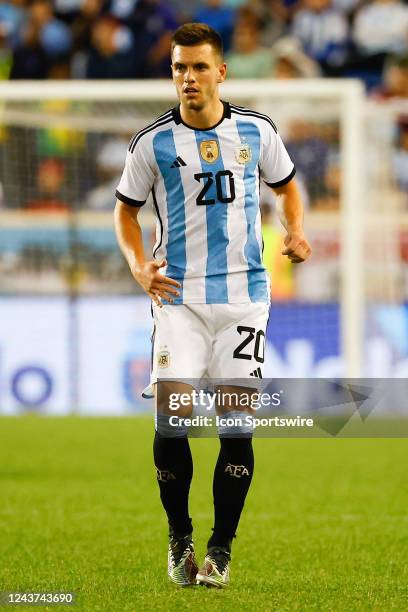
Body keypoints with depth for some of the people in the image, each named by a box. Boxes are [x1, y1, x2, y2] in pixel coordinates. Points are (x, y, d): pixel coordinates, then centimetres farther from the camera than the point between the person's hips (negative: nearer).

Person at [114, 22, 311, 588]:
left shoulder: (256, 131, 3)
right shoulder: (153, 143, -1)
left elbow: (286, 184, 20)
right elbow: (126, 208, 12)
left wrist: (296, 231, 1)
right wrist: (138, 265, -4)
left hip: (243, 293, 1)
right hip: (179, 295, -1)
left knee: (236, 424, -3)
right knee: (171, 419, -11)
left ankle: (221, 548, 10)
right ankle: (179, 537, 10)